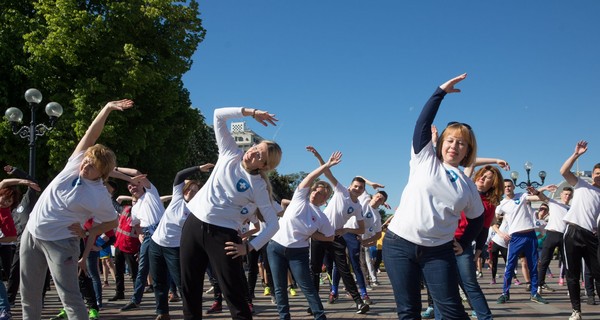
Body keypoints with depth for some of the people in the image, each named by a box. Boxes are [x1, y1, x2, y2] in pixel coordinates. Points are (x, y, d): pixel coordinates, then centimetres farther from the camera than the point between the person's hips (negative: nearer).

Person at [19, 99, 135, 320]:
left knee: (70, 297, -10)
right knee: (28, 294, 14)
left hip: (59, 242, -6)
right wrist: (107, 109, -15)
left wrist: (87, 232, -8)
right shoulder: (75, 163, -4)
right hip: (31, 233, 6)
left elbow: (113, 222, -3)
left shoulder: (99, 197, -17)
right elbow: (91, 135, -6)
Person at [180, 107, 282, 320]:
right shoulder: (231, 155, 5)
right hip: (194, 224, 4)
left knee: (234, 295, -6)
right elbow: (219, 115, 5)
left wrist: (249, 247, -15)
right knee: (189, 290, 10)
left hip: (222, 234, -4)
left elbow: (273, 224, -7)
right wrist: (251, 112, -3)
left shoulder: (258, 186, -5)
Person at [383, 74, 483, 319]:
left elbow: (477, 219, 23)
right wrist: (441, 92, -7)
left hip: (439, 251, 2)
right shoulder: (424, 160, 5)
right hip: (399, 244, -1)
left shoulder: (468, 186, 11)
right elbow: (423, 123, -5)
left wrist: (464, 242, 13)